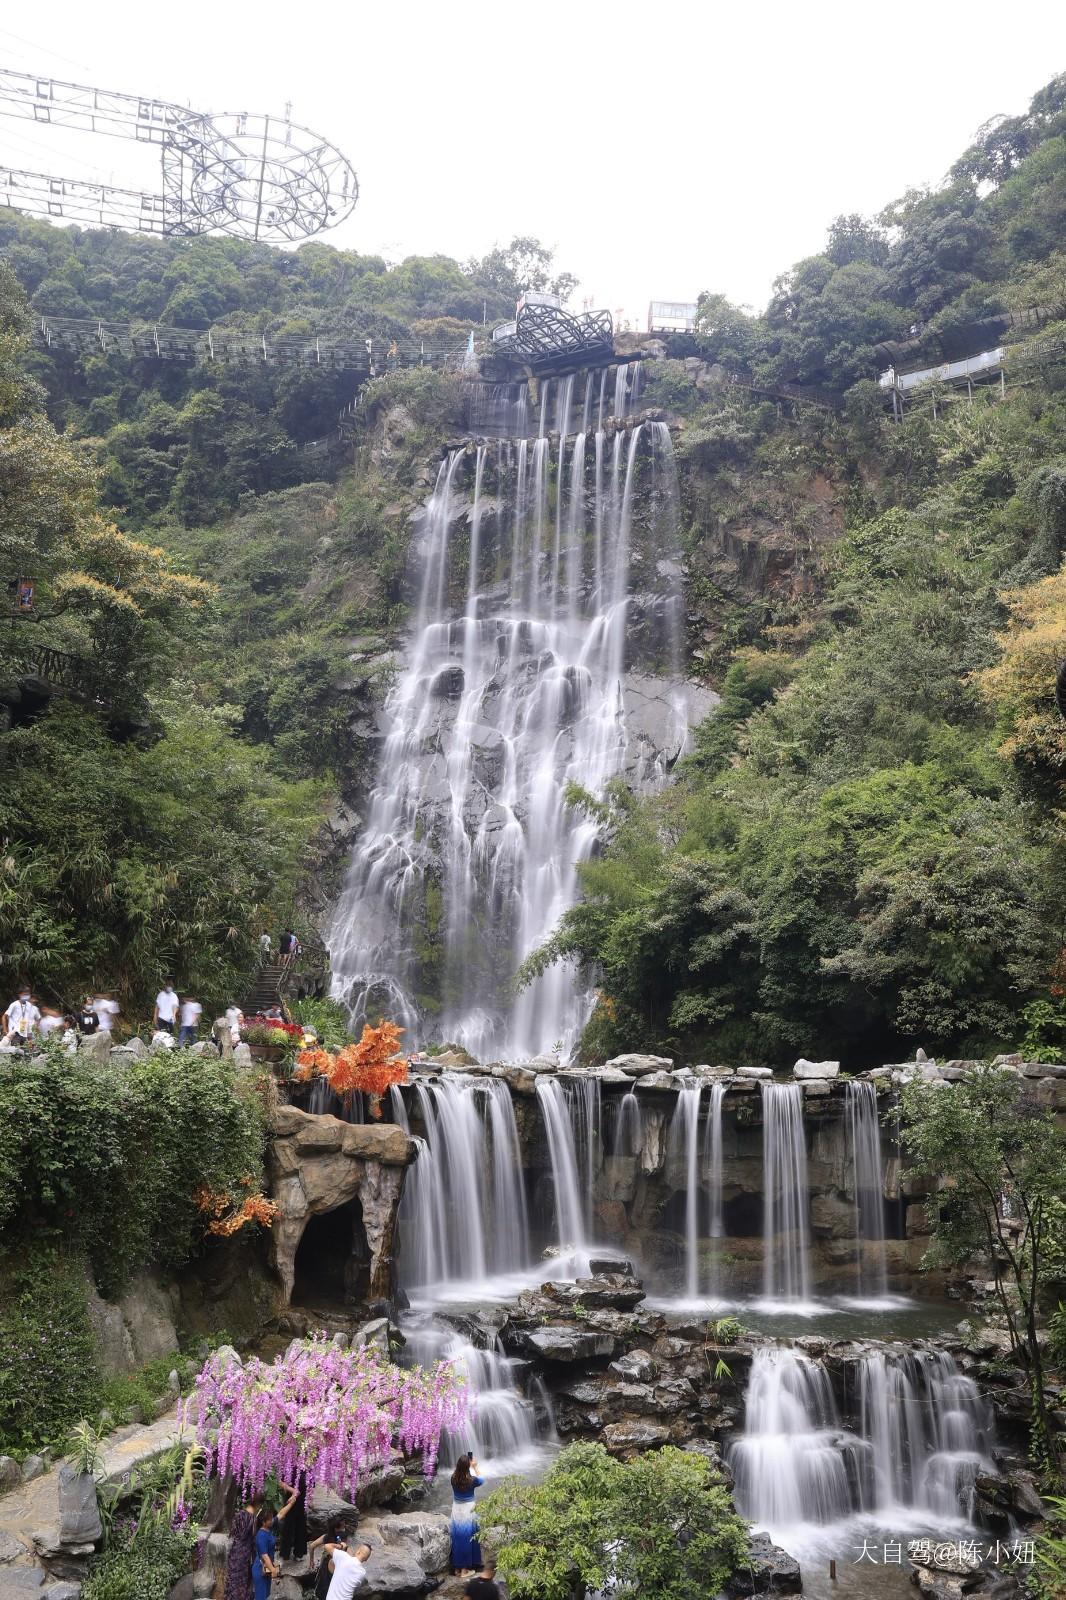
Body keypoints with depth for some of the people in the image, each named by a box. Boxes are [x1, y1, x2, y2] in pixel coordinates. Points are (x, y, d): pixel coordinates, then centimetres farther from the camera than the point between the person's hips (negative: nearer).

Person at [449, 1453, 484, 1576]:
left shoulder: (453, 1478, -10)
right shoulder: (471, 1480, -19)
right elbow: (481, 1481, 4)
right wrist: (475, 1467, 11)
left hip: (456, 1511, 4)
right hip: (468, 1511, -4)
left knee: (457, 1538, 16)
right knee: (467, 1539, 8)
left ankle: (457, 1567, 25)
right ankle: (465, 1569, 15)